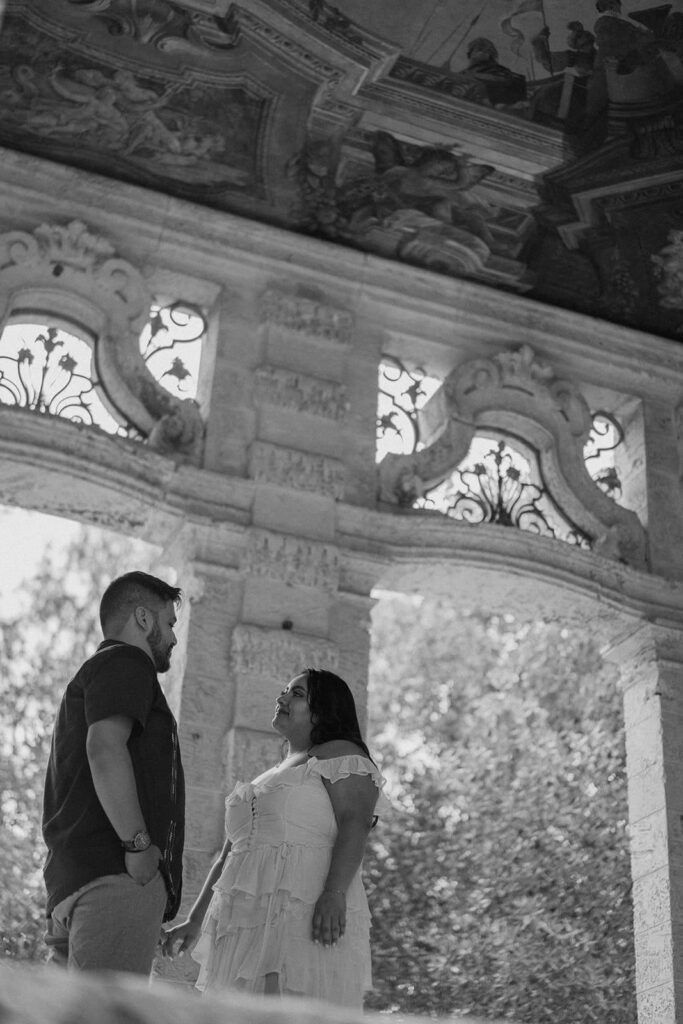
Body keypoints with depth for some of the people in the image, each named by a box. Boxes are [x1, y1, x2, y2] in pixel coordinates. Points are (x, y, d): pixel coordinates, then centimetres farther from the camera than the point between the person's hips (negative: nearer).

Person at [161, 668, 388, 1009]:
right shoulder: (267, 778, 32)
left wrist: (335, 893, -25)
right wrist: (196, 920, 24)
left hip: (306, 912, -8)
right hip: (250, 923, 8)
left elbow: (354, 824, -10)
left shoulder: (340, 755, 7)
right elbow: (228, 856, 30)